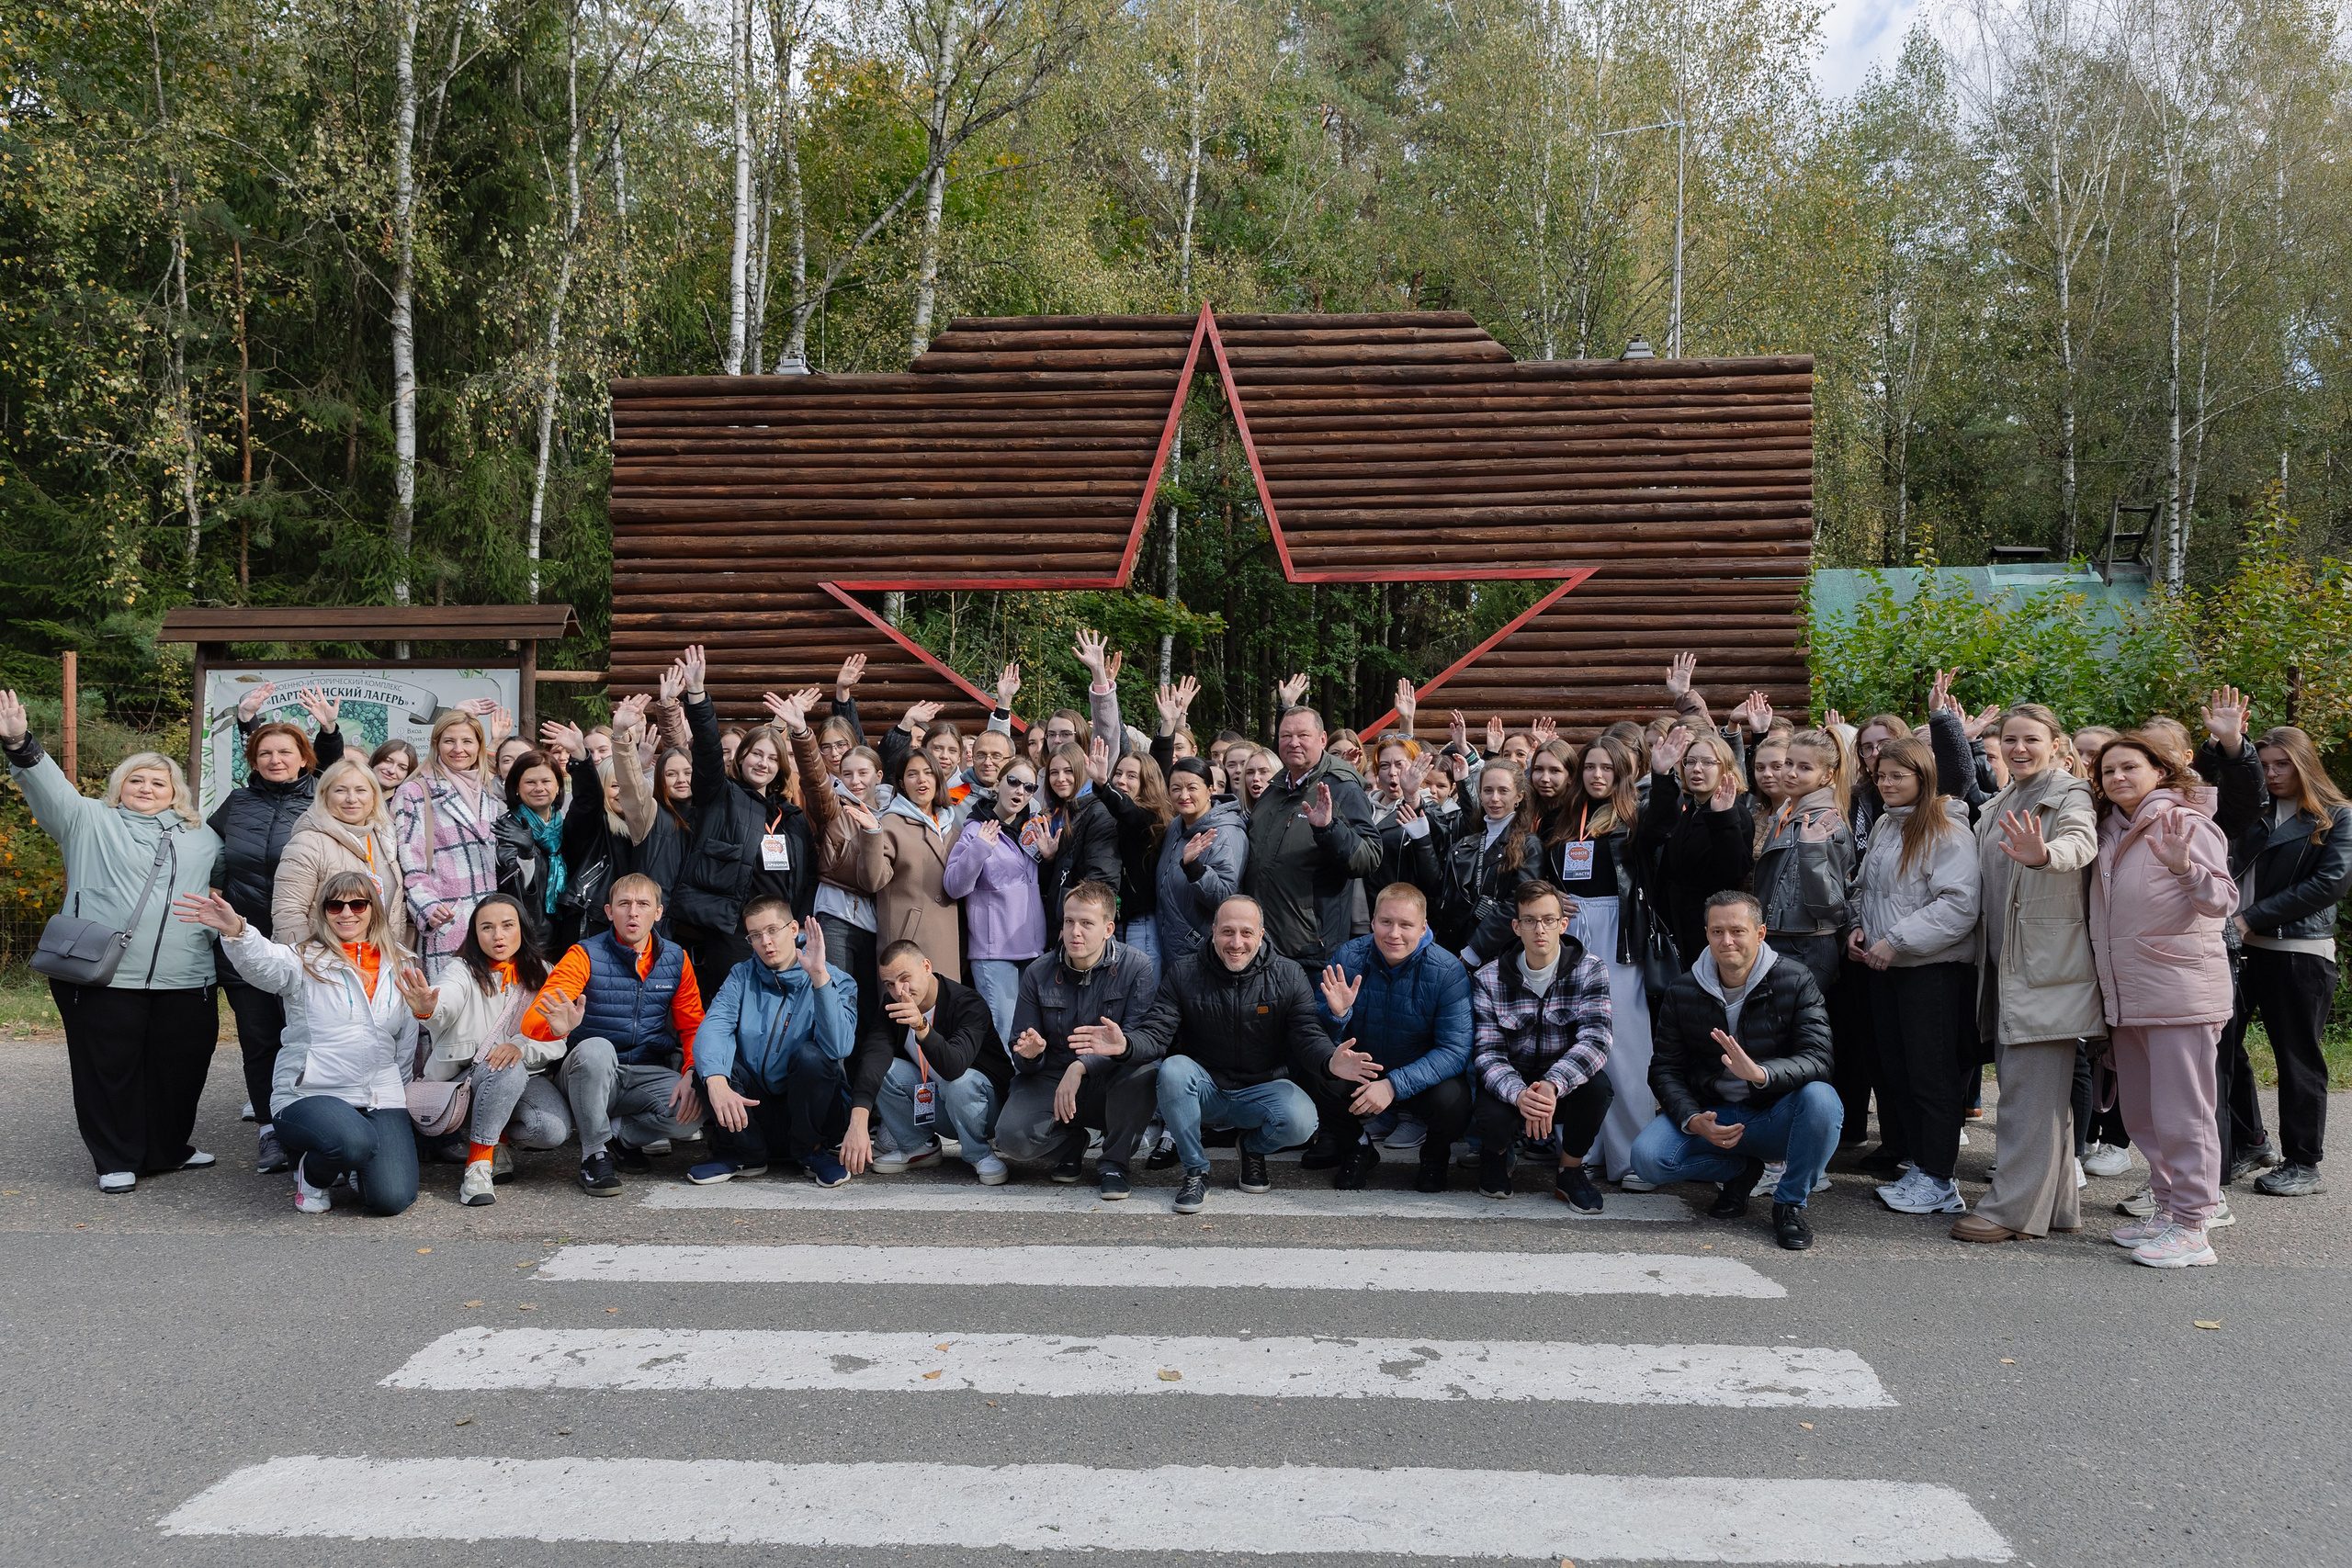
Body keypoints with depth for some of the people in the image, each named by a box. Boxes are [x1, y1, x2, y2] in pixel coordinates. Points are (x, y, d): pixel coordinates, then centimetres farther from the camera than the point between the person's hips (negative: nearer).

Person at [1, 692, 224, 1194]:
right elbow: (49, 786, -8)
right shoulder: (89, 821, 7)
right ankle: (116, 1161, 16)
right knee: (108, 1069, 2)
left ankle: (170, 1148, 26)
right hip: (102, 980, -3)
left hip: (186, 983, 3)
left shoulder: (203, 838, 17)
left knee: (180, 1068, 8)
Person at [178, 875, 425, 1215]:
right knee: (355, 1140, -36)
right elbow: (264, 963, -24)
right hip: (309, 1095, -3)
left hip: (382, 1099, 4)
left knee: (392, 1198, -15)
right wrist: (235, 930, -42)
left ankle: (355, 1164, 22)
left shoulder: (400, 968, 14)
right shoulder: (305, 959, 1)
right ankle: (311, 1174, 1)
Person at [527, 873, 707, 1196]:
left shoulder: (676, 960, 6)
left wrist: (691, 1073, -14)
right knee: (595, 1049, -37)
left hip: (646, 1077, 3)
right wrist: (557, 1026, -42)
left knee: (695, 1108, -28)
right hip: (586, 1075, -2)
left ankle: (619, 1135, 3)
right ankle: (595, 1154, -16)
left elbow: (693, 1027, 7)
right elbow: (533, 1020, -16)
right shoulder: (585, 956, -6)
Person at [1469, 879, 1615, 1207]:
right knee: (1493, 1120, -33)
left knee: (1596, 1085, -33)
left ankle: (1570, 1170, -4)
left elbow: (1595, 1040, -22)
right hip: (1511, 1086, 0)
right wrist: (1519, 1094, -36)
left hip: (1565, 1086, 1)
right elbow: (1487, 1053, -13)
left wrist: (1553, 1085, -41)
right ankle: (1497, 1153, 9)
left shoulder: (1590, 971, -8)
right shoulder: (1488, 980, -7)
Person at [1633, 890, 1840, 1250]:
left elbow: (1817, 1061, -21)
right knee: (1647, 1157, -24)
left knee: (1820, 1098, -35)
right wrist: (1693, 1120, -22)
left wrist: (1760, 1073, -42)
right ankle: (1740, 1171, 7)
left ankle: (1790, 1202, -10)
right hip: (1712, 1115, 2)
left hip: (1776, 1118, -2)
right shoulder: (1682, 992, -3)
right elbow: (1665, 1069, -2)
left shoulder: (1796, 982, -10)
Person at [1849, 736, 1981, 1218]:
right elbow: (1867, 889, 26)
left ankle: (1937, 1181, 6)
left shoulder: (1946, 830, -11)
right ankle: (1920, 1165, 23)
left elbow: (1959, 904, -19)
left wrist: (1896, 941, -19)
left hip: (1932, 967, -8)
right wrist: (1859, 928, 7)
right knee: (1897, 1069, 12)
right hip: (1885, 966, 8)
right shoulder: (1885, 826, 15)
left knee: (1931, 1073, -3)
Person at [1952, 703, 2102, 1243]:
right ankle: (2056, 1205, 21)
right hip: (2004, 963, 8)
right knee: (2044, 1090, 13)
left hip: (2048, 965, -8)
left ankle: (2014, 1208, -3)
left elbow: (2081, 843, -30)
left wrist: (2045, 854, -52)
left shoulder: (2069, 795, -7)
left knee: (2031, 1091, -7)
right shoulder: (1997, 806, 17)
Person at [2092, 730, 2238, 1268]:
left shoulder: (2187, 825, -8)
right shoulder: (2110, 831, 13)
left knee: (2180, 1115, -5)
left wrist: (2182, 868, -30)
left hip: (2180, 993, -8)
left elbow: (2224, 901, -15)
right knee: (2141, 1115, 14)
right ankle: (2166, 1209, 26)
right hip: (2126, 997, 8)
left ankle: (2190, 1227, 1)